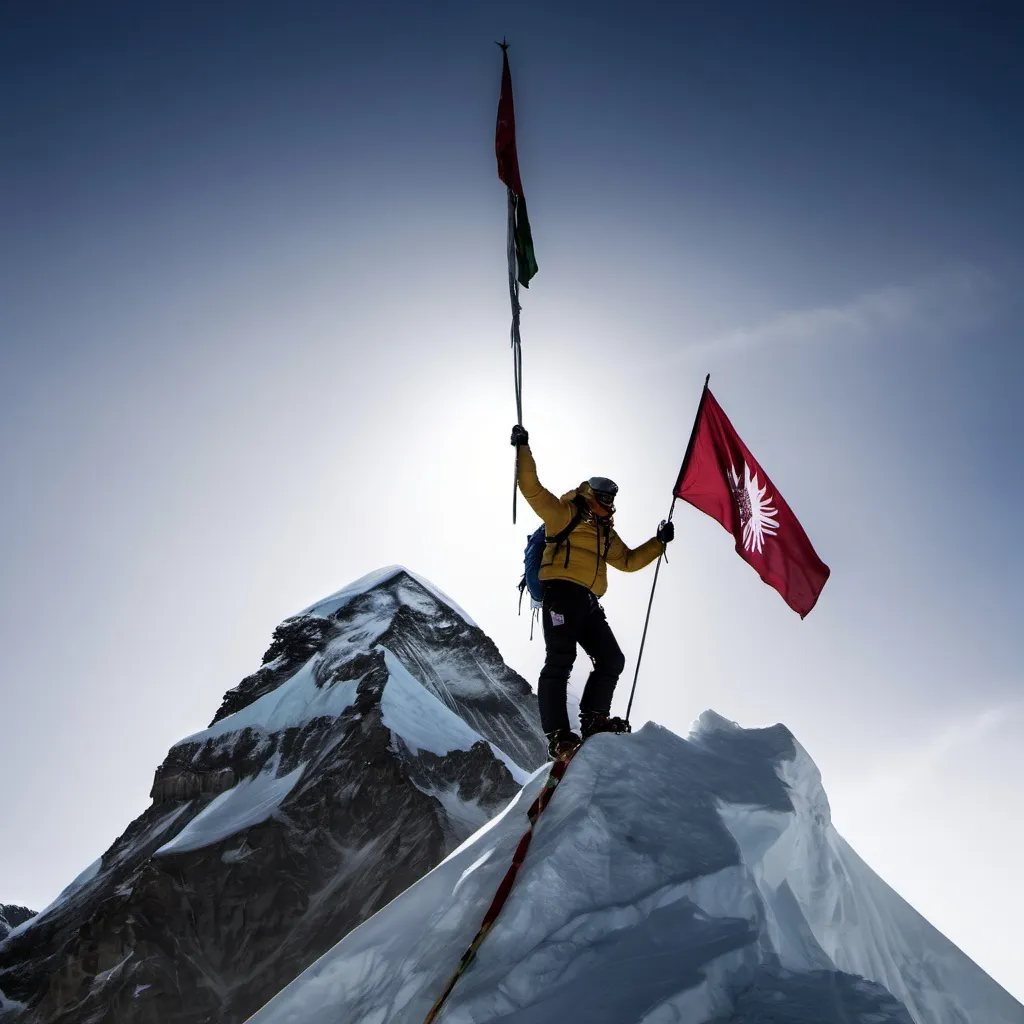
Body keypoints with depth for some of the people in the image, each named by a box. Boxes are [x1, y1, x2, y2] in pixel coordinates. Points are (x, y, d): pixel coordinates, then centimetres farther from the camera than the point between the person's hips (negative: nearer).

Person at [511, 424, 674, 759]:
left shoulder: (606, 534, 29)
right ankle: (558, 735, -20)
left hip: (590, 603, 8)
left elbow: (628, 561, 35)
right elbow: (531, 488, -1)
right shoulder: (563, 512, 8)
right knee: (560, 660, -16)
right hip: (562, 594, -8)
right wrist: (523, 449, -7)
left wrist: (659, 542, 28)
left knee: (612, 660, 3)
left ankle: (594, 719, 10)